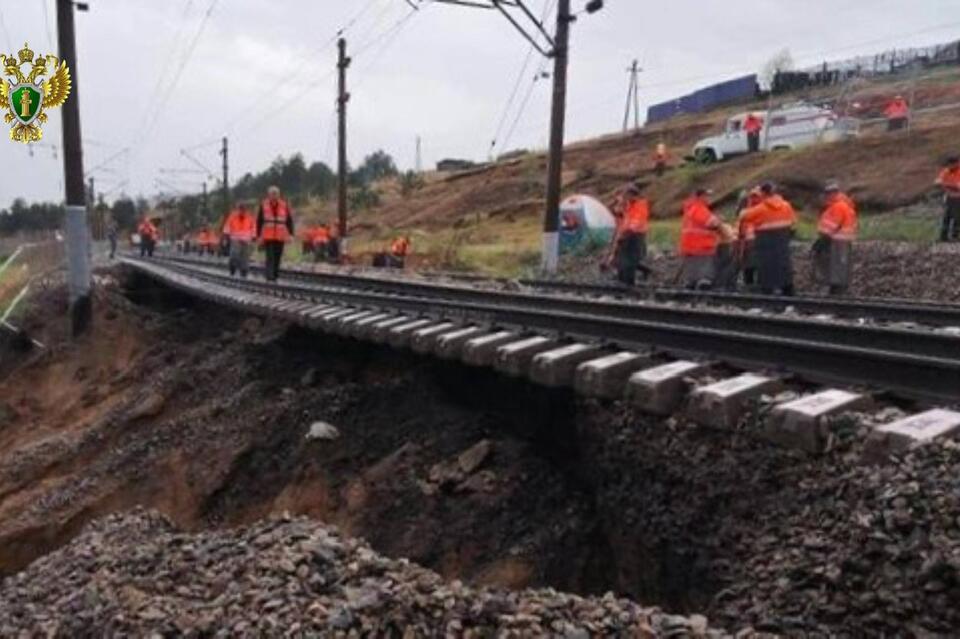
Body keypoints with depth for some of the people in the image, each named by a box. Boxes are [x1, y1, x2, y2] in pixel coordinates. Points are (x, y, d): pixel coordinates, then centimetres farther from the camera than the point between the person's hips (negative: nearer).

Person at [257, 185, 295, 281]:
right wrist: (259, 235, 4)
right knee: (270, 257, -11)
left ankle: (275, 276, 19)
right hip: (268, 237, -2)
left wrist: (290, 234, -4)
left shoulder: (284, 205, 3)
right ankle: (269, 277, -13)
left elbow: (289, 220, 4)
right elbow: (259, 221, 6)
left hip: (280, 237, 2)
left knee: (277, 258, 8)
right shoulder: (264, 205, 1)